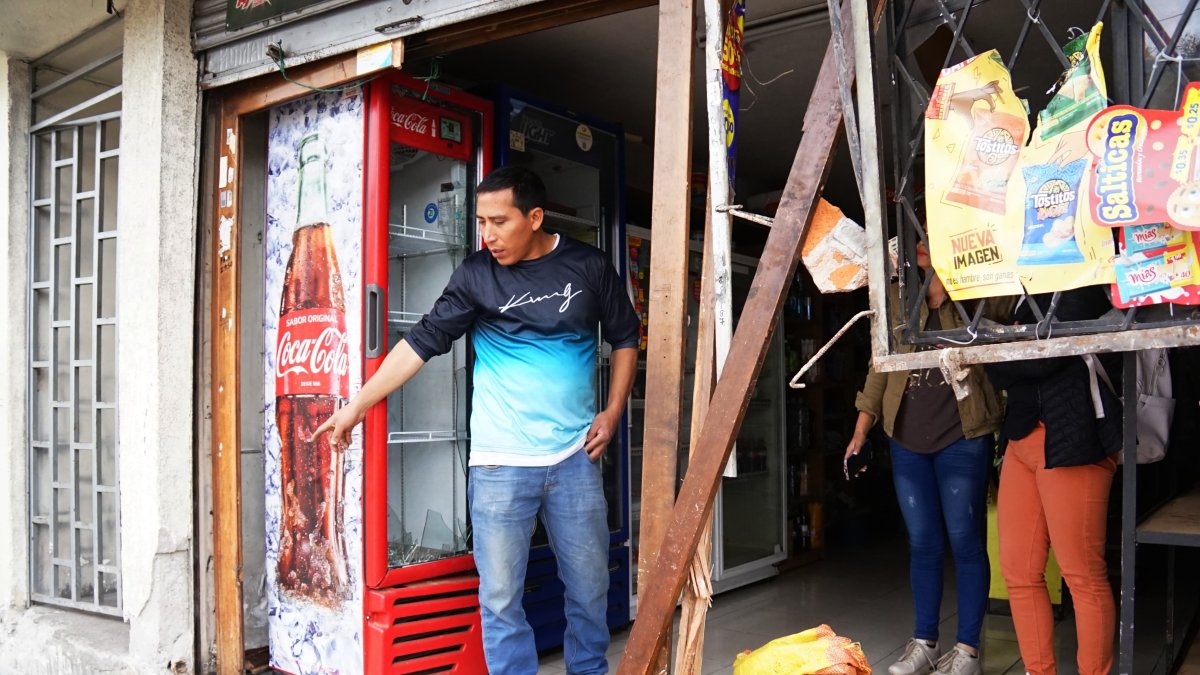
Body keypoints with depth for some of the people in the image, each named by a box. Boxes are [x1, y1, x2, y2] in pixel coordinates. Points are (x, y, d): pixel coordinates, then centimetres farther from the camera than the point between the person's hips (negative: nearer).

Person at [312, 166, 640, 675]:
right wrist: (355, 407, -2)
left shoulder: (589, 267, 2)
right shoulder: (476, 275, -1)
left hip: (574, 456, 1)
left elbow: (624, 338, 13)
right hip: (499, 462, -1)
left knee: (589, 585, 11)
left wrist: (612, 412, 3)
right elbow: (421, 342, -1)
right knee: (500, 597, 3)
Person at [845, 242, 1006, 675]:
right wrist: (860, 433, 10)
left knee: (965, 542, 3)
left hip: (961, 440, -4)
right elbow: (880, 367, 12)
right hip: (908, 441, 4)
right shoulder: (898, 299, 9)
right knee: (922, 543, 10)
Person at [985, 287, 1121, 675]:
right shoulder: (1029, 297, 20)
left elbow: (1047, 357, -15)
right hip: (1021, 440, 8)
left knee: (1084, 576, -2)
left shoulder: (1080, 290, -4)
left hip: (1072, 444, -8)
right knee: (1018, 573, 8)